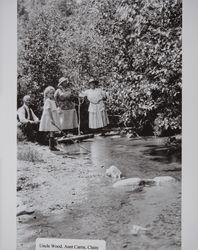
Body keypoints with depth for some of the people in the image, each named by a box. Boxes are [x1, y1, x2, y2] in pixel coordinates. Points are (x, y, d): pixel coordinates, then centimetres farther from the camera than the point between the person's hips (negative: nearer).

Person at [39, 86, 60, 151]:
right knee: (52, 132, -9)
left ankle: (52, 145, 17)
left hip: (53, 118, 9)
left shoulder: (52, 101, 17)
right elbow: (48, 110, -19)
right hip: (49, 118, -9)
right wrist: (51, 119, -26)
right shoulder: (48, 101, -11)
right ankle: (51, 146, -7)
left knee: (52, 132, 11)